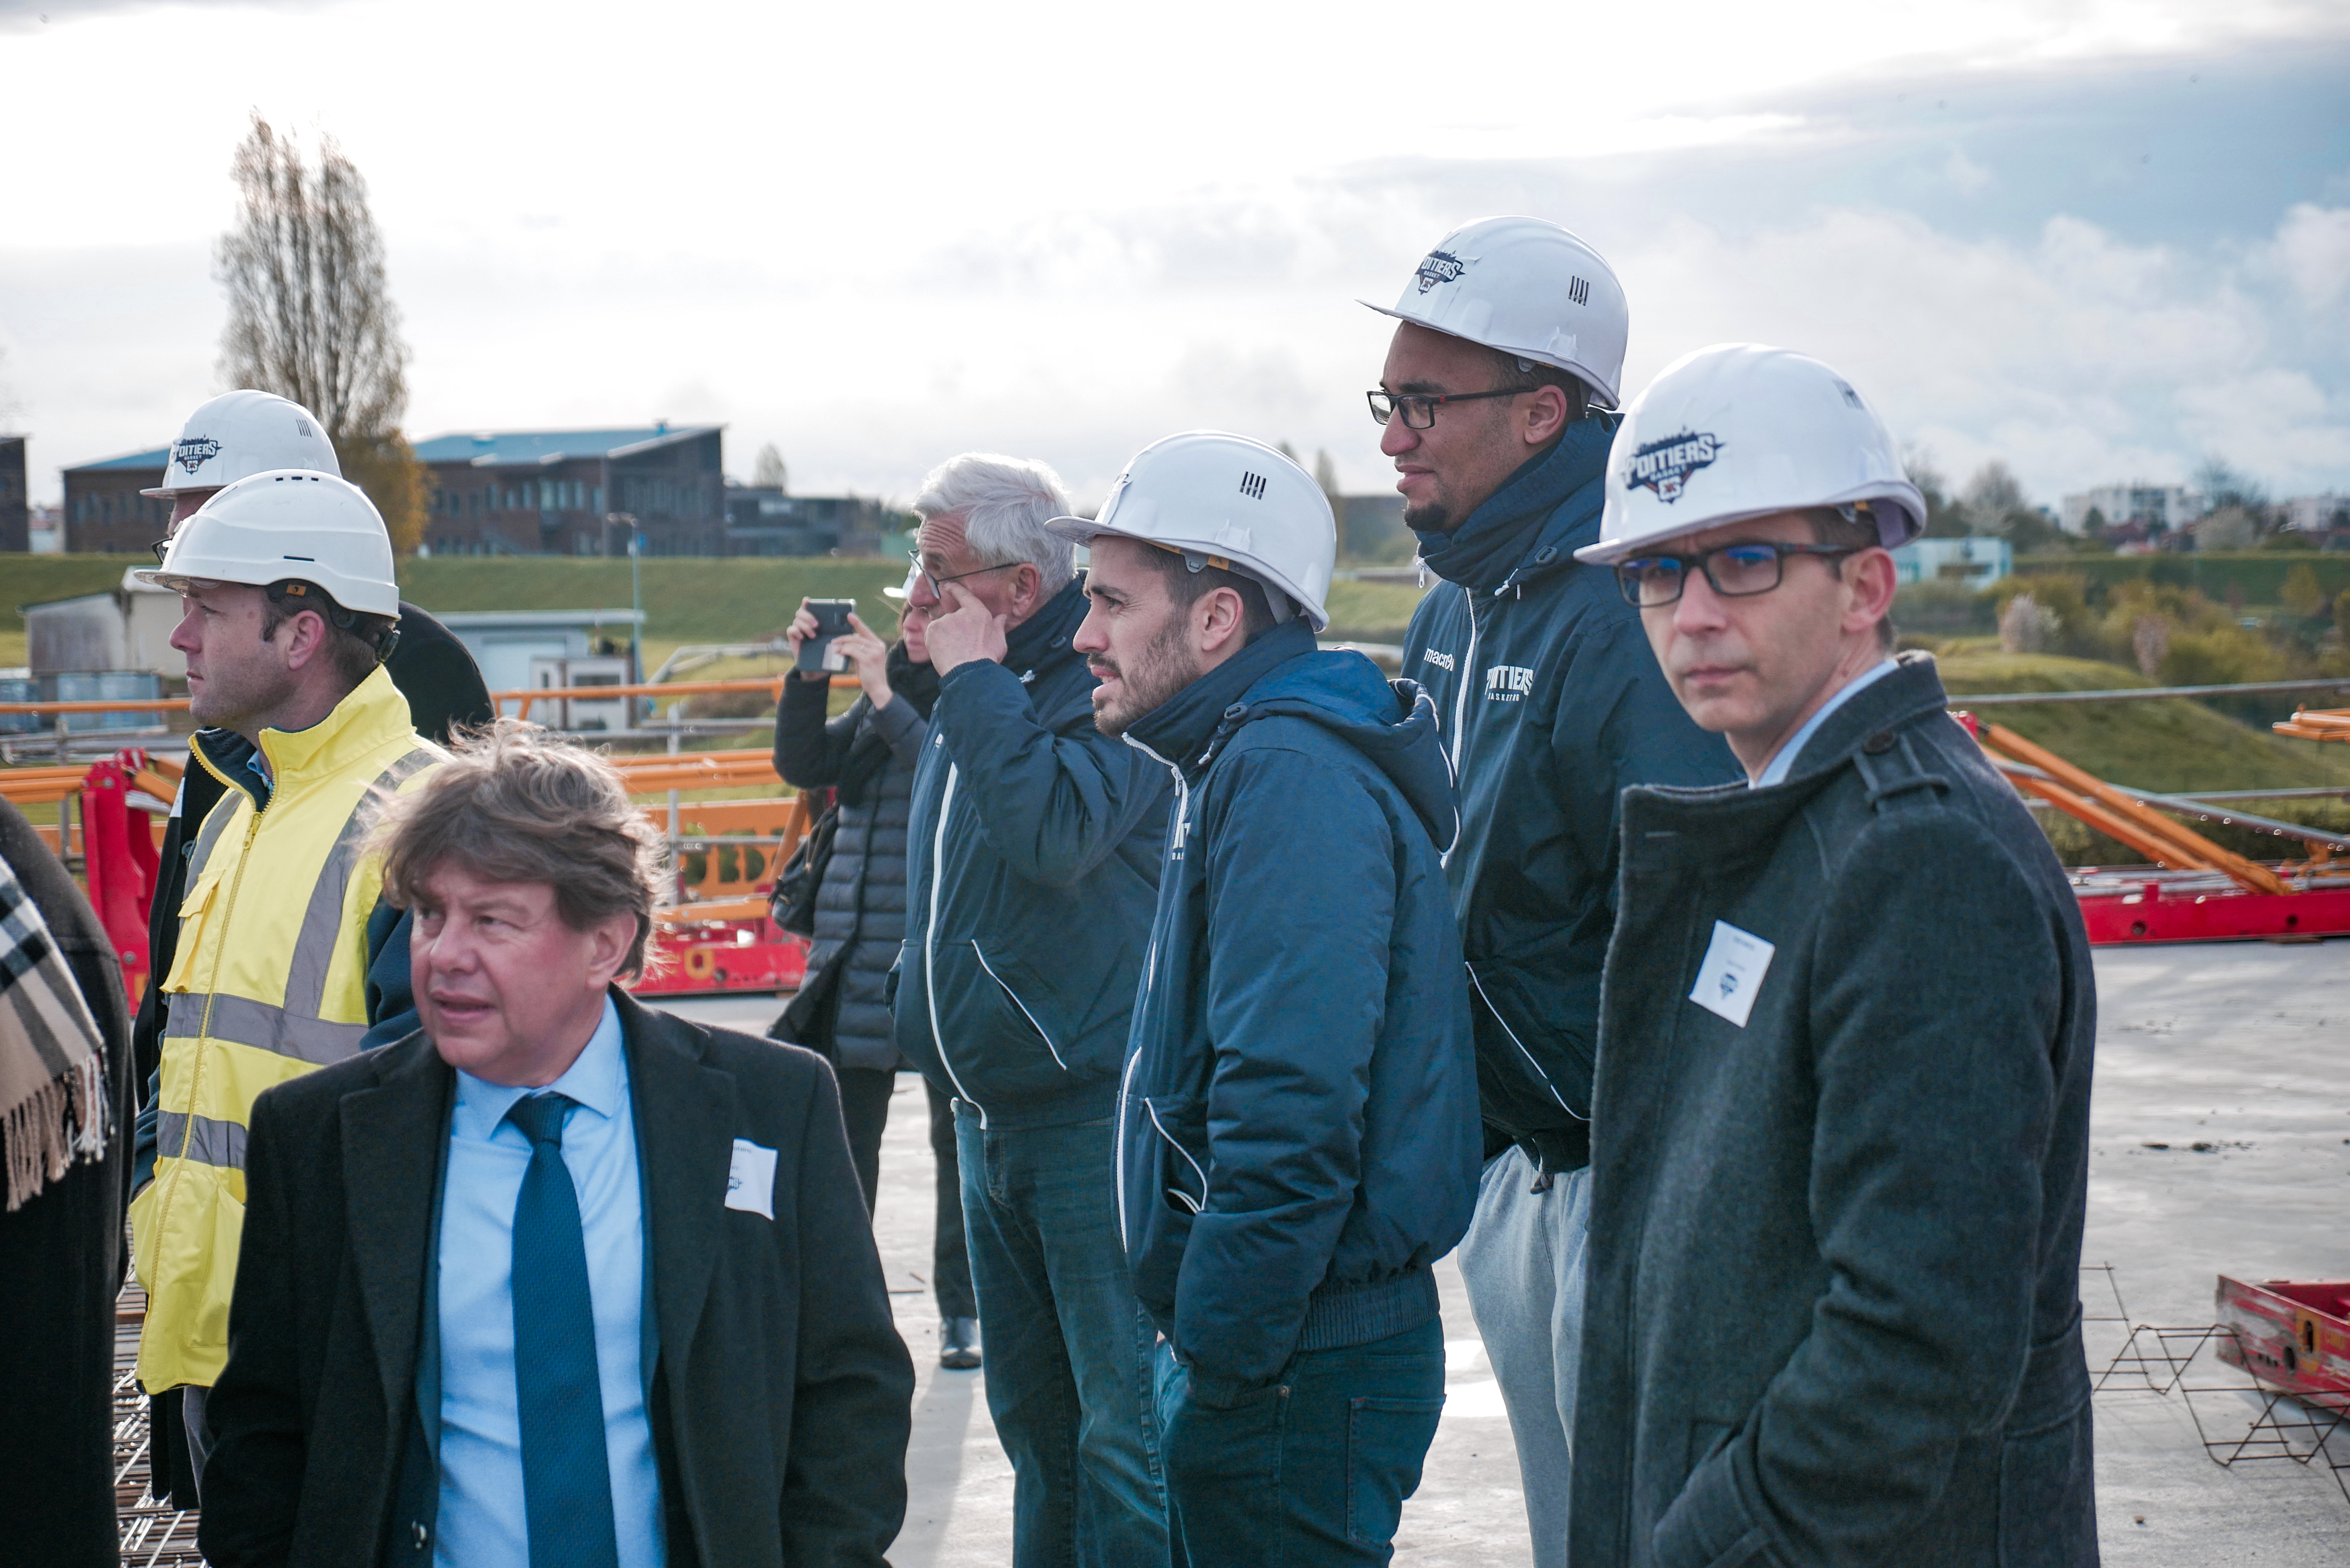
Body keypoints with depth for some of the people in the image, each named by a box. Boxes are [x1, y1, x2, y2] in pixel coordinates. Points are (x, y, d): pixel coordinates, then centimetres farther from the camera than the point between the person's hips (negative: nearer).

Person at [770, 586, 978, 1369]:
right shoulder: (891, 682, 11)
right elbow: (803, 763, 8)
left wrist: (885, 698, -23)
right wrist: (810, 673, -4)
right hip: (858, 954, 6)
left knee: (960, 1137, 5)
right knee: (839, 1134, 10)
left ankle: (962, 1312, 15)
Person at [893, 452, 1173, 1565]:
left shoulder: (1103, 686, -15)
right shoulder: (975, 696, 13)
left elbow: (1054, 833, -32)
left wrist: (974, 680, -23)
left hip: (1094, 1112, -9)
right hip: (992, 1116, 9)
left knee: (1124, 1427, -6)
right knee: (1032, 1415, 18)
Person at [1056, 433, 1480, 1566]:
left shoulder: (1294, 779, -19)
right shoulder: (1245, 761, 14)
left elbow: (1291, 1119, -27)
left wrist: (1219, 1360, -21)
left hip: (1297, 1377, -10)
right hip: (1244, 1349, 10)